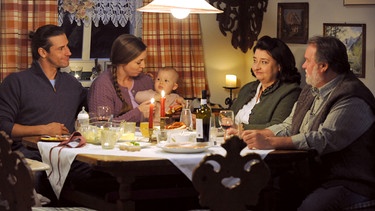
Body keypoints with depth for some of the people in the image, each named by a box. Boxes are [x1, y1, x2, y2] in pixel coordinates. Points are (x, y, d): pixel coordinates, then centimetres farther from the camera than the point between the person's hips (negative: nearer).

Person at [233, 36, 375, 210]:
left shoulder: (351, 98, -16)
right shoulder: (311, 91, 16)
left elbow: (325, 139, -25)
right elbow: (287, 127, 20)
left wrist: (270, 142, -26)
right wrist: (250, 134, 5)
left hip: (347, 183, -8)